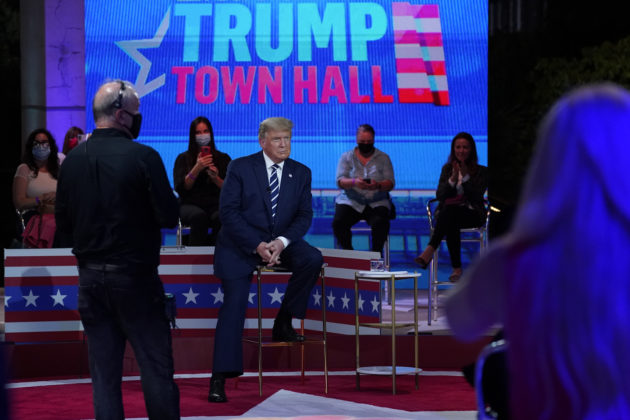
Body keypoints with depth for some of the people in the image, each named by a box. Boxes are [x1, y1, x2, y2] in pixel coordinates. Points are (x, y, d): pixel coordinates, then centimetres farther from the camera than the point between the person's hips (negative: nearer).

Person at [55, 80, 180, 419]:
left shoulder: (73, 160, 1)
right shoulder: (142, 157, -13)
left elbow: (63, 221, 7)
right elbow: (169, 216, -13)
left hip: (90, 276, 5)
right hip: (135, 276, -4)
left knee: (104, 373, 8)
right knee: (156, 368, 2)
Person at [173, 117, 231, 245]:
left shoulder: (223, 158, 16)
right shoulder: (183, 158, 13)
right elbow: (180, 189, 0)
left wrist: (216, 178, -11)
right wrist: (197, 168, -11)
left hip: (216, 204, 1)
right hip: (190, 205, -1)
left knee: (221, 217, -36)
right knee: (199, 216, -38)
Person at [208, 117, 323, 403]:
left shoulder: (301, 173, 6)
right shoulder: (240, 168, -4)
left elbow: (304, 216, 3)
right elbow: (228, 211, -10)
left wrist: (281, 242, -17)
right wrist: (257, 245, -20)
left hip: (281, 240, 3)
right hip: (241, 244, -3)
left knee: (312, 259, -25)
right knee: (234, 303, -16)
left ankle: (283, 323, -7)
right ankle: (219, 378, -15)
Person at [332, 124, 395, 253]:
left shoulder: (383, 158, 11)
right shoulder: (346, 157, 11)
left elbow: (390, 183, 1)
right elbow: (340, 181, -2)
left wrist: (378, 186, -24)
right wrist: (354, 182, -25)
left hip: (376, 203, -1)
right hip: (350, 202, 1)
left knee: (380, 223, -33)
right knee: (338, 223, -29)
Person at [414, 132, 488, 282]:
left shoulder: (481, 171, 9)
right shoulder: (447, 168, 17)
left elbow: (476, 196, -5)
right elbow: (440, 195, 5)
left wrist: (466, 176, -14)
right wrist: (453, 179, -11)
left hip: (472, 214, -3)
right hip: (447, 212, 3)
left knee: (450, 211, -39)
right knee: (451, 225, -38)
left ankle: (430, 250, -50)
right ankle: (456, 268, -44)